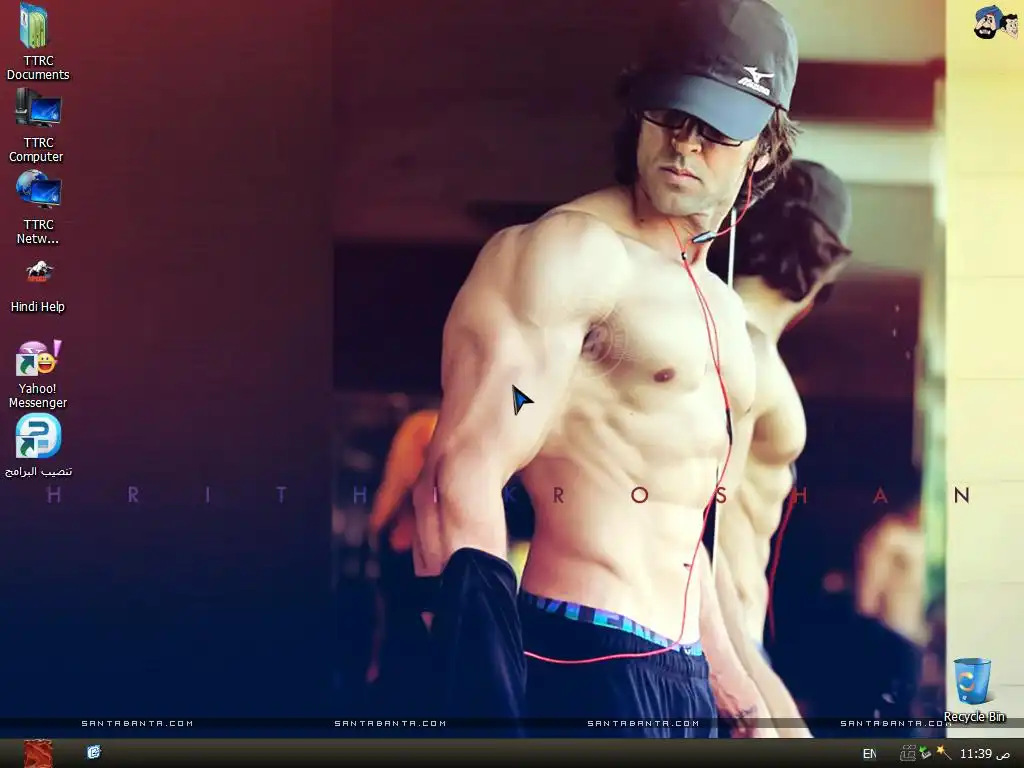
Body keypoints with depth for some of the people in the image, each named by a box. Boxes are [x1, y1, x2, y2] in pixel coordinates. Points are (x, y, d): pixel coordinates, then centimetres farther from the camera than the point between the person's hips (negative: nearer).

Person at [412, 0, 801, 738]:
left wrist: (739, 697, 27)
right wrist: (491, 711, -28)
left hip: (682, 677, 9)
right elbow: (460, 480, -22)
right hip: (587, 674, -9)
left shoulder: (721, 308, 18)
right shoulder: (574, 249, -10)